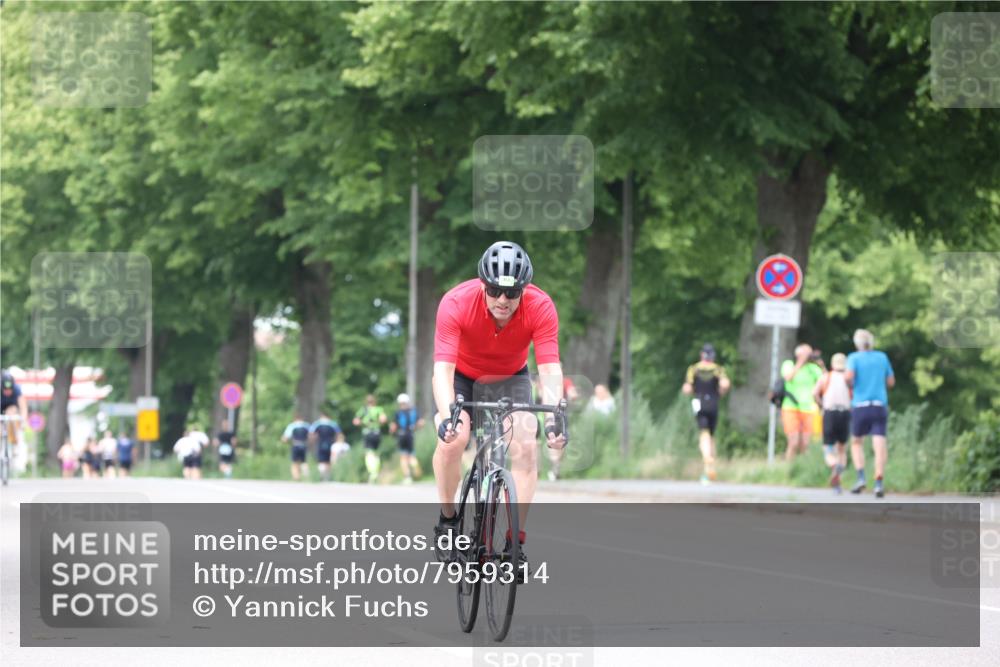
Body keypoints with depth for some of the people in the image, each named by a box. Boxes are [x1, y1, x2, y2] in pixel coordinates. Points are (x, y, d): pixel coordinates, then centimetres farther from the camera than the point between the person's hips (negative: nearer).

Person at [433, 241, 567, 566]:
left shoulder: (541, 308, -30)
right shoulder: (456, 303, -34)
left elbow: (550, 369, -35)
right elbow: (443, 367, -40)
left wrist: (553, 417, -51)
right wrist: (447, 416, -56)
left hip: (510, 377, 1)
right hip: (461, 375, -1)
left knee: (526, 446, -20)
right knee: (453, 439, -26)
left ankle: (516, 540, -12)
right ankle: (447, 518, -2)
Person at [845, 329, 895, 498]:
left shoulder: (854, 358, 0)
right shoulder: (882, 357, 10)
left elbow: (848, 376, -18)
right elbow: (891, 382, 16)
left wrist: (850, 385, 3)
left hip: (860, 406, -1)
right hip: (880, 406, 1)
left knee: (856, 442, 16)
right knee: (879, 444, -8)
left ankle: (861, 477, -1)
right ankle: (879, 483, -21)